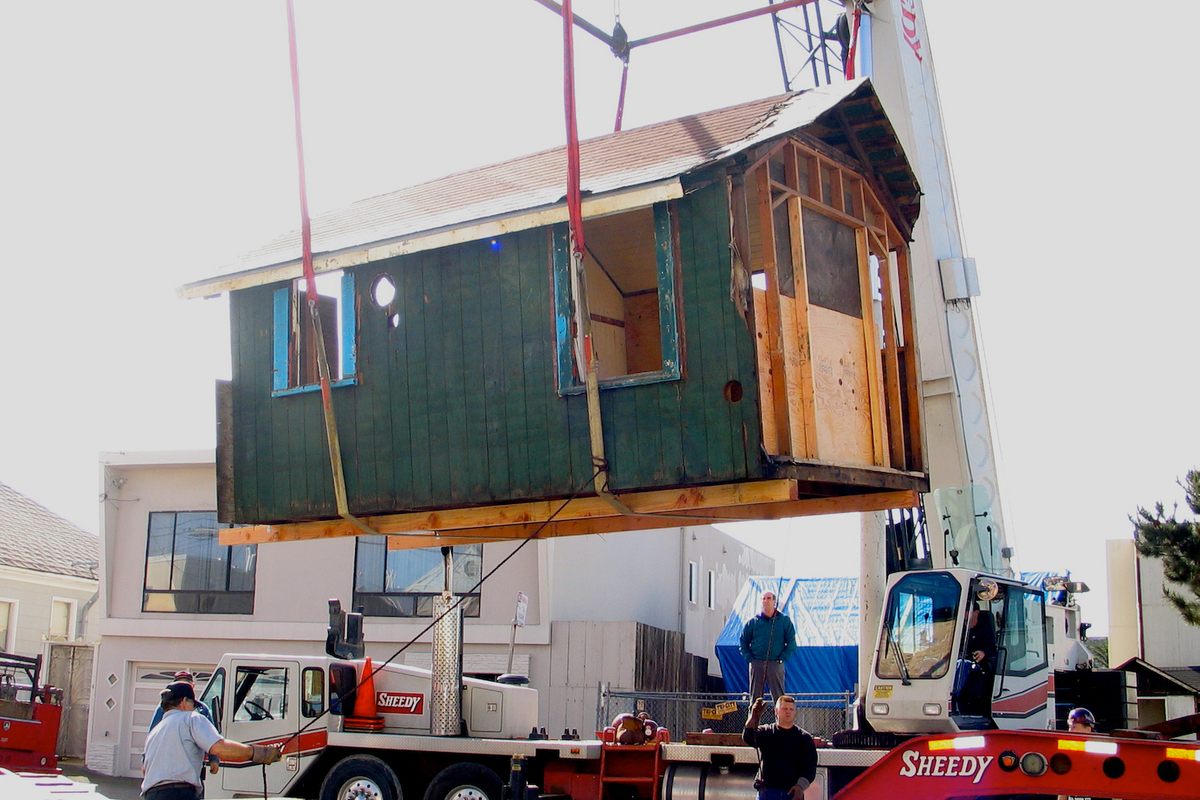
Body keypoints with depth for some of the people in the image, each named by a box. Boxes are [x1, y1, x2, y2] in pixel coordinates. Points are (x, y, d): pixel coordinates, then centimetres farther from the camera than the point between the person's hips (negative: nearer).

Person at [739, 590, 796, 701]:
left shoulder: (784, 620, 4)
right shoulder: (753, 621, 6)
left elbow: (791, 642, 5)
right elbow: (743, 641, 13)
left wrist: (782, 658, -4)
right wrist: (749, 658, 1)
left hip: (776, 664, -1)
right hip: (756, 664, 1)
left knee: (779, 696, -3)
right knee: (755, 696, 5)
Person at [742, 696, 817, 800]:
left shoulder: (804, 738, 7)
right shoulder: (765, 733, 7)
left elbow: (810, 766, 1)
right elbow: (748, 738, -14)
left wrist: (801, 786, -15)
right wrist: (754, 717, -31)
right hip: (767, 791, 0)